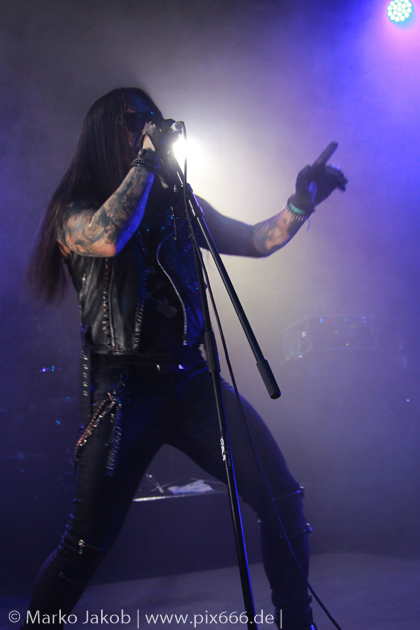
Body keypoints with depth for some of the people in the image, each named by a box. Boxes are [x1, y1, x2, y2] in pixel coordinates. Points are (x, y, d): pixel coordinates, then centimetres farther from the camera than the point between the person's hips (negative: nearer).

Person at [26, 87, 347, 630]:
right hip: (124, 390, -4)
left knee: (283, 499, -3)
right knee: (86, 547, -5)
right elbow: (107, 237, -21)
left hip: (191, 380, 4)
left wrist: (301, 202, 4)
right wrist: (146, 160, -10)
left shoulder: (176, 205, 16)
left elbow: (255, 241, 19)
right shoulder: (73, 209, 3)